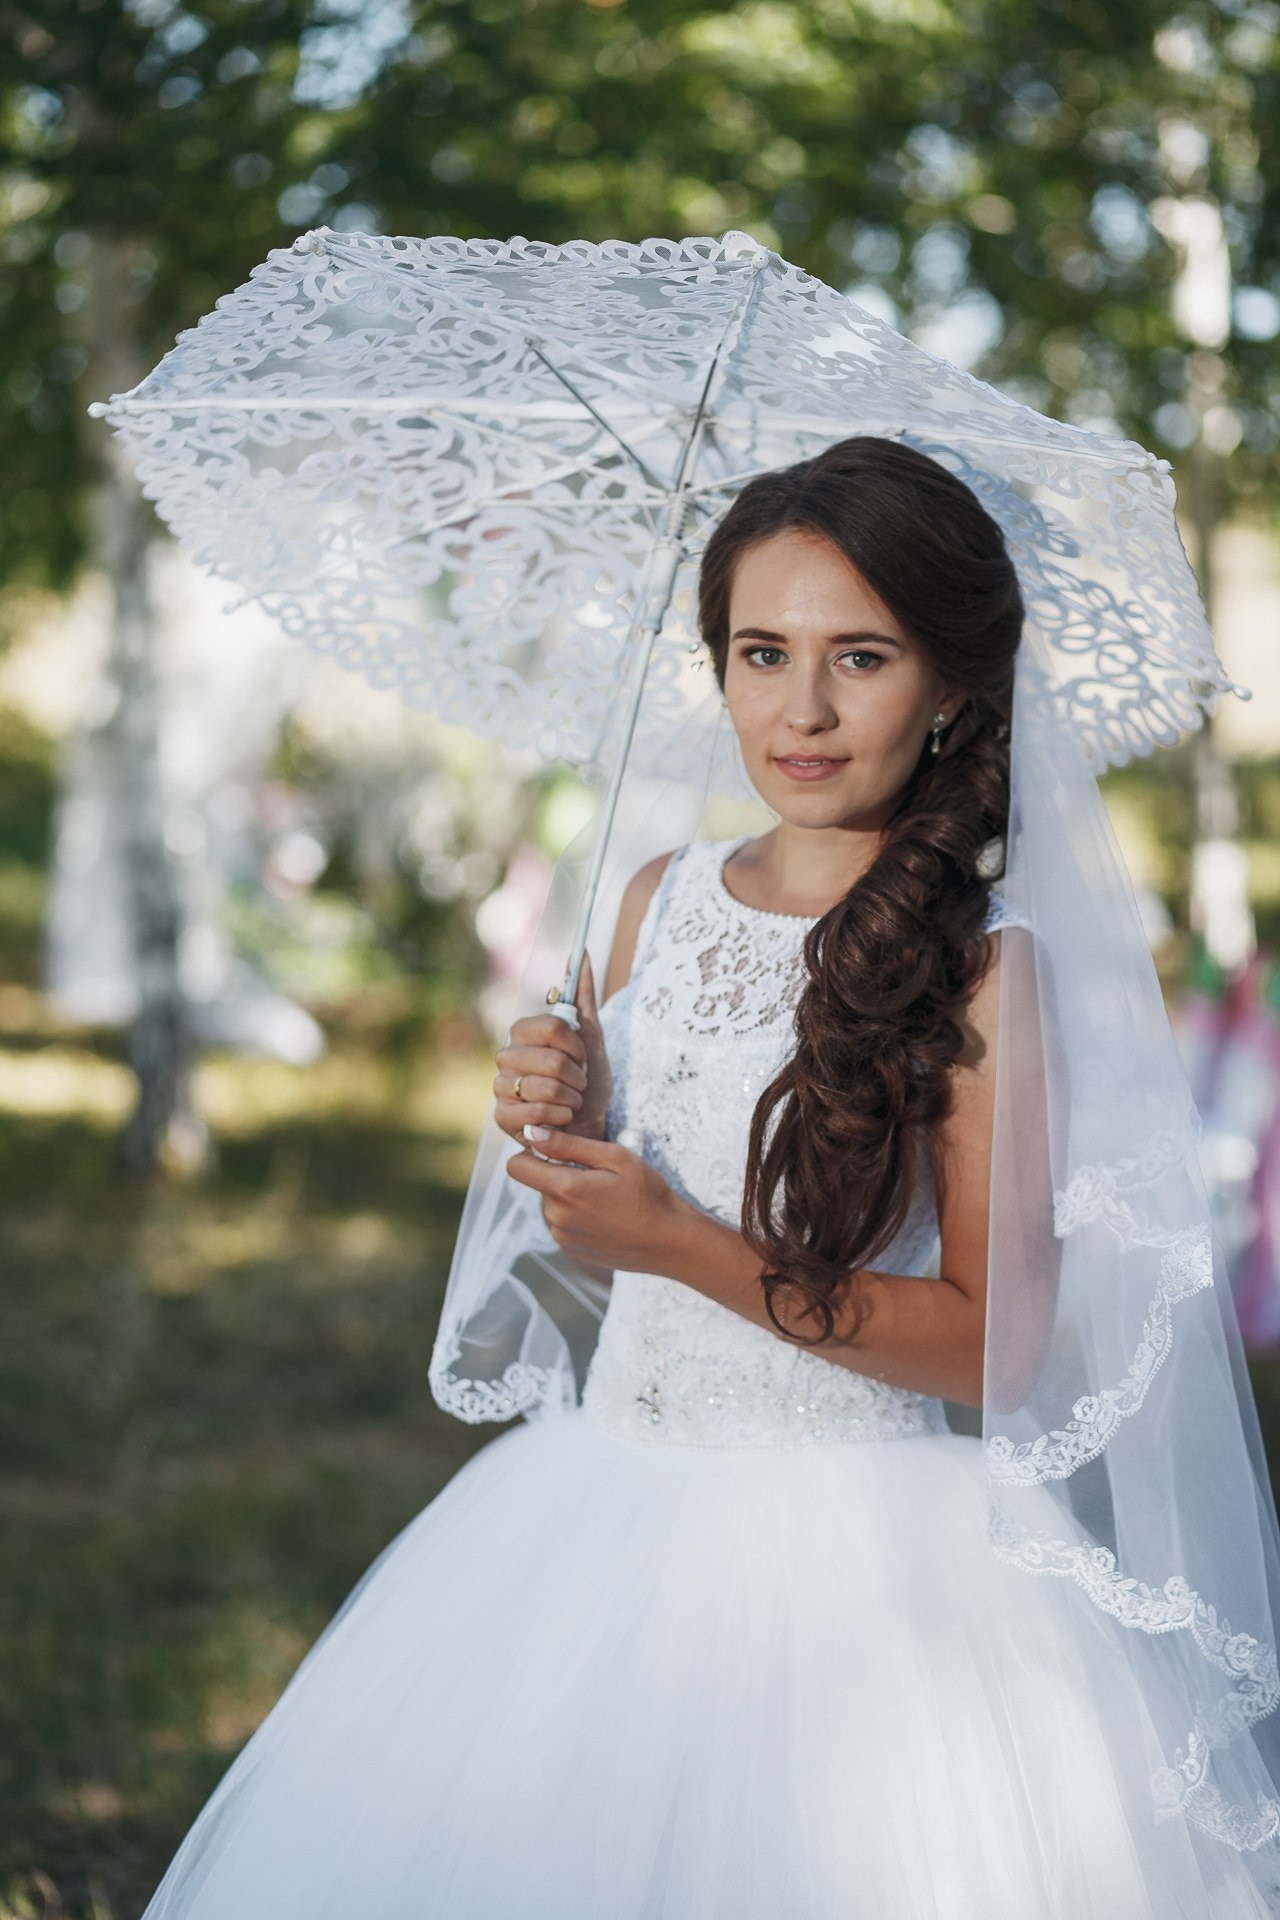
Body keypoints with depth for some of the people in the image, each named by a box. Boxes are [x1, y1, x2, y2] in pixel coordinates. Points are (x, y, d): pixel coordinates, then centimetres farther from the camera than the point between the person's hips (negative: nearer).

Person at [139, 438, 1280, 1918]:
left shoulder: (984, 969, -12)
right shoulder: (663, 900, 6)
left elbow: (990, 1344, -13)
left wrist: (687, 1243, -19)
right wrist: (560, 1129, -7)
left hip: (852, 1543, -5)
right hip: (609, 1502, 5)